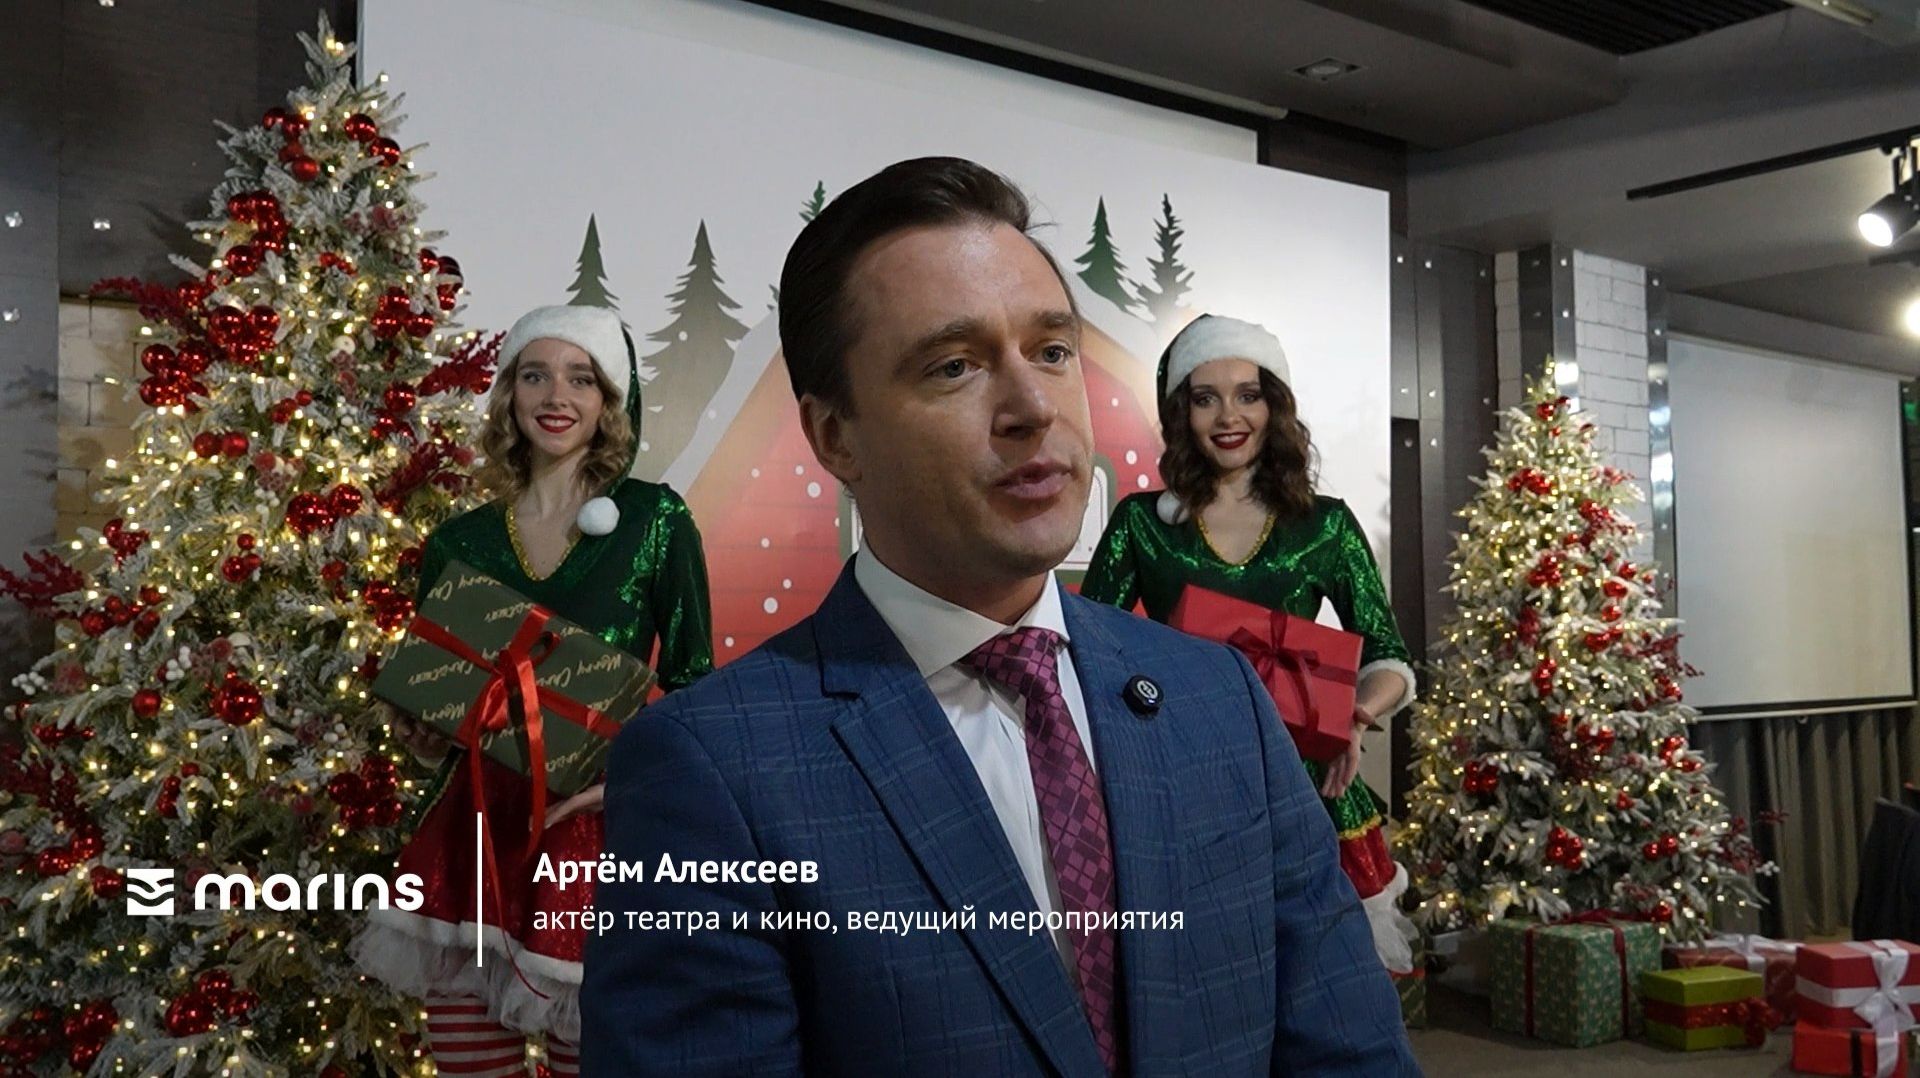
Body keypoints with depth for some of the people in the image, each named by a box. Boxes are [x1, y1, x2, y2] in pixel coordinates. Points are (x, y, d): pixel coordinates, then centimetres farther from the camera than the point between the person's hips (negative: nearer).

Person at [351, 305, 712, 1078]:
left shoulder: (655, 521, -2)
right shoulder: (459, 541, 7)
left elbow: (692, 681, -1)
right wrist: (421, 729, -6)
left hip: (603, 834, -3)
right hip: (473, 829, 3)